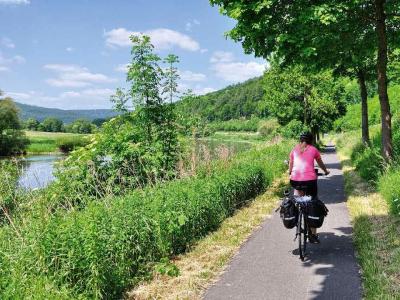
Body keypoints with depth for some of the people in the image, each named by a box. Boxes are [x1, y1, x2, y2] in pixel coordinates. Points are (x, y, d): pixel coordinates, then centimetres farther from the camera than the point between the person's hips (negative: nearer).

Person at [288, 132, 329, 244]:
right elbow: (320, 164, 24)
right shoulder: (313, 149, 9)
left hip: (295, 180, 2)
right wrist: (325, 171, 43)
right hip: (310, 180, -2)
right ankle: (313, 235, 12)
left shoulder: (295, 149, 13)